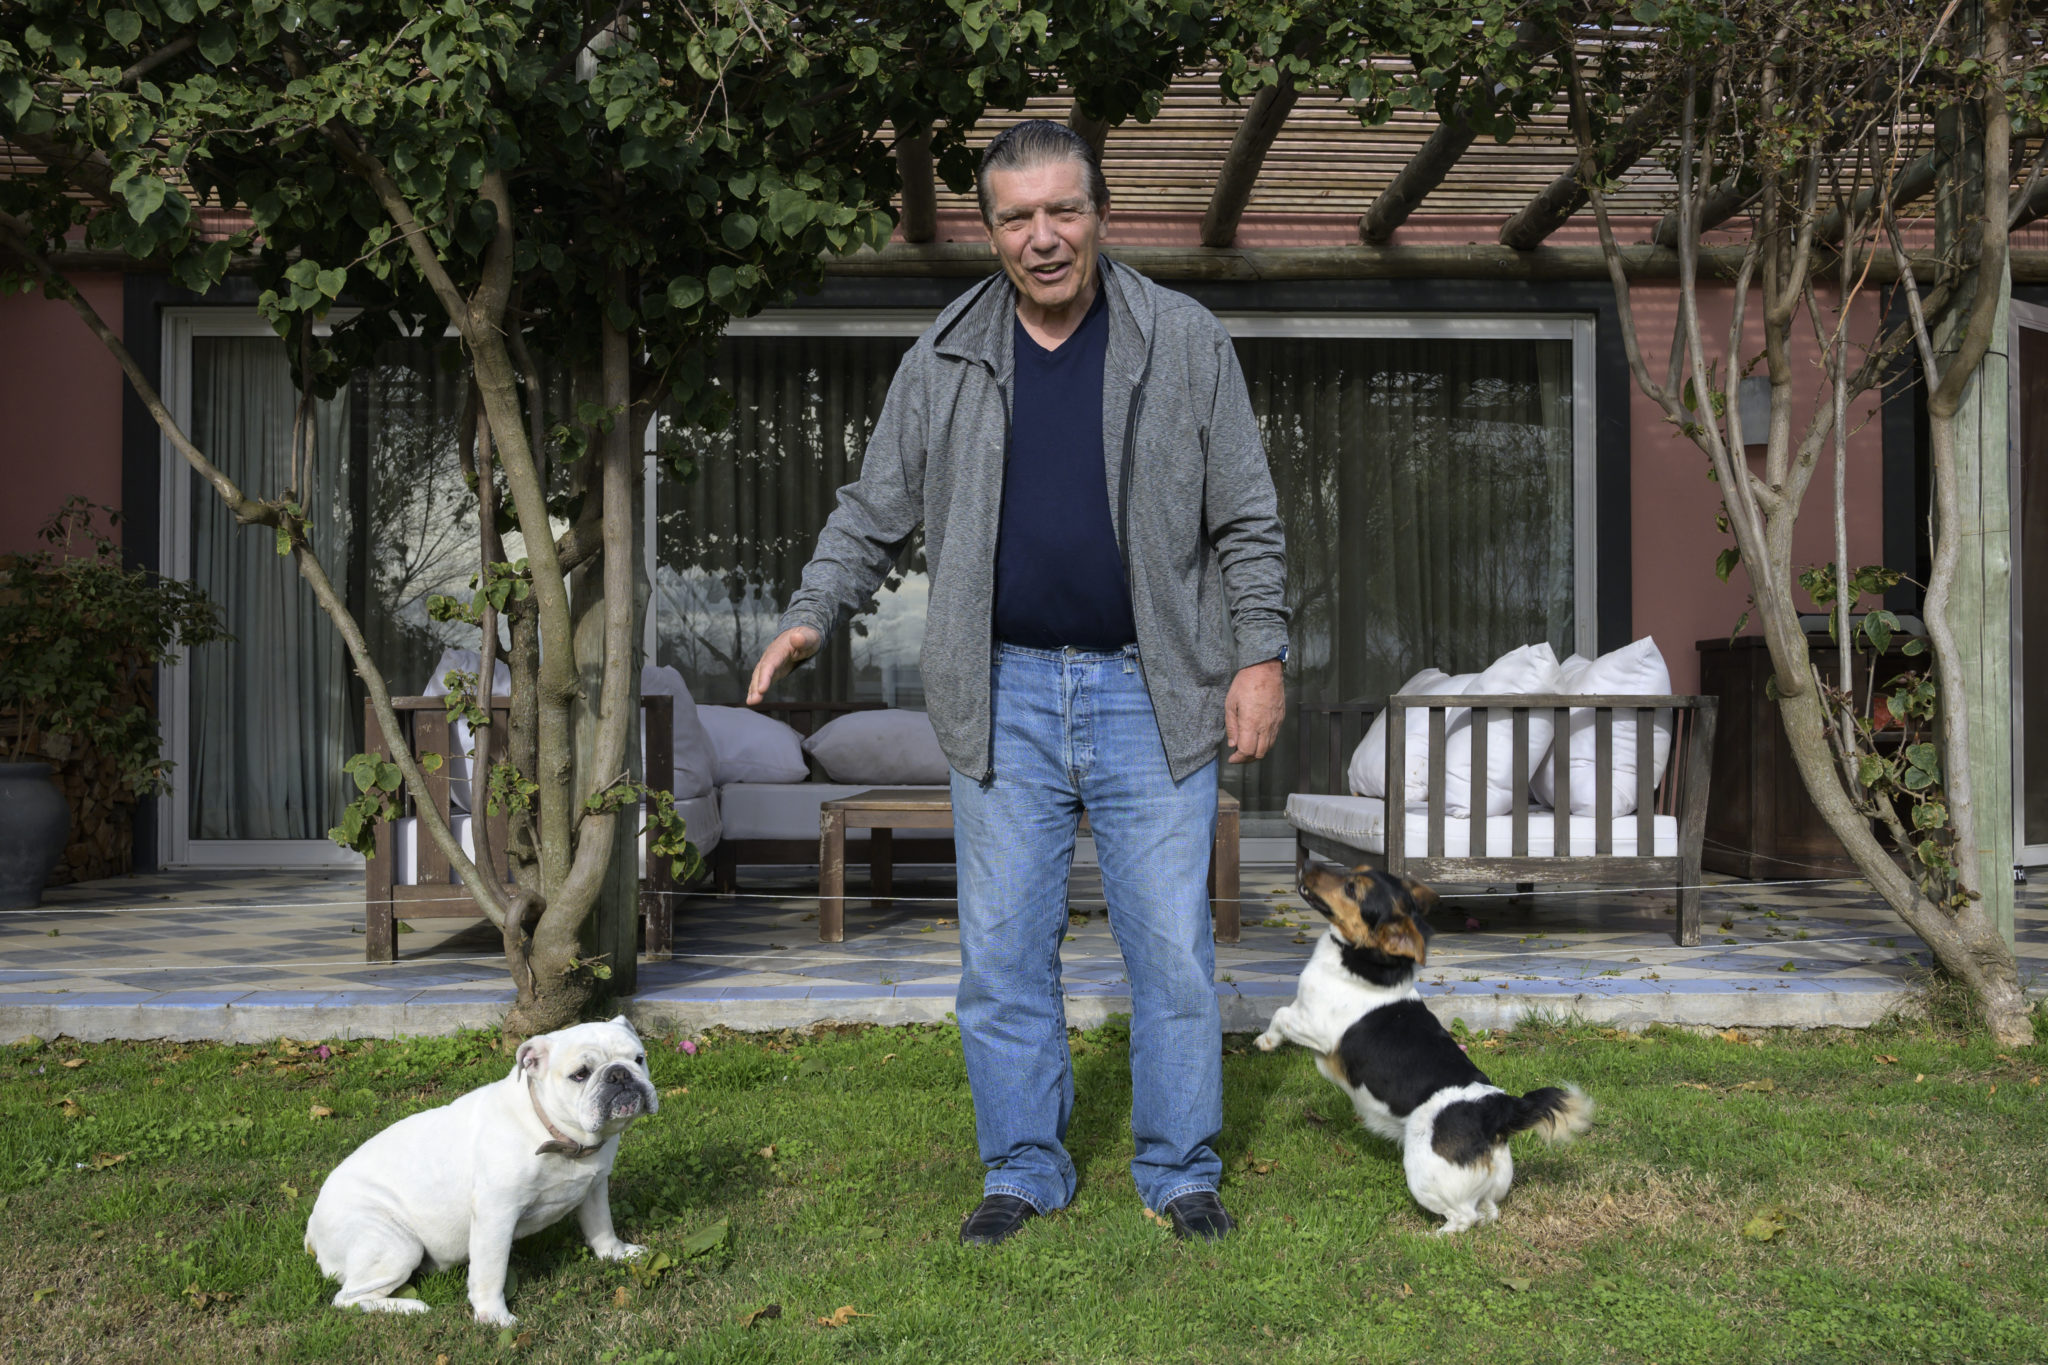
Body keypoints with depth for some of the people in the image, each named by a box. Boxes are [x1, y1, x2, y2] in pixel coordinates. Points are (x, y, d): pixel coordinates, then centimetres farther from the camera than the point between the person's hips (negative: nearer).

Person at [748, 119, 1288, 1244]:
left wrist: (1260, 654, -3)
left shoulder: (1185, 344, 2)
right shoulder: (942, 363, 6)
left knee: (1172, 943, 3)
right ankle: (1024, 1169, 22)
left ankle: (1180, 1167, 20)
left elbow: (1246, 521, 4)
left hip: (1150, 693, -1)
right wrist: (812, 613, 2)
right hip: (1007, 697, 2)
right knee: (1003, 949, 6)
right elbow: (874, 510, 14)